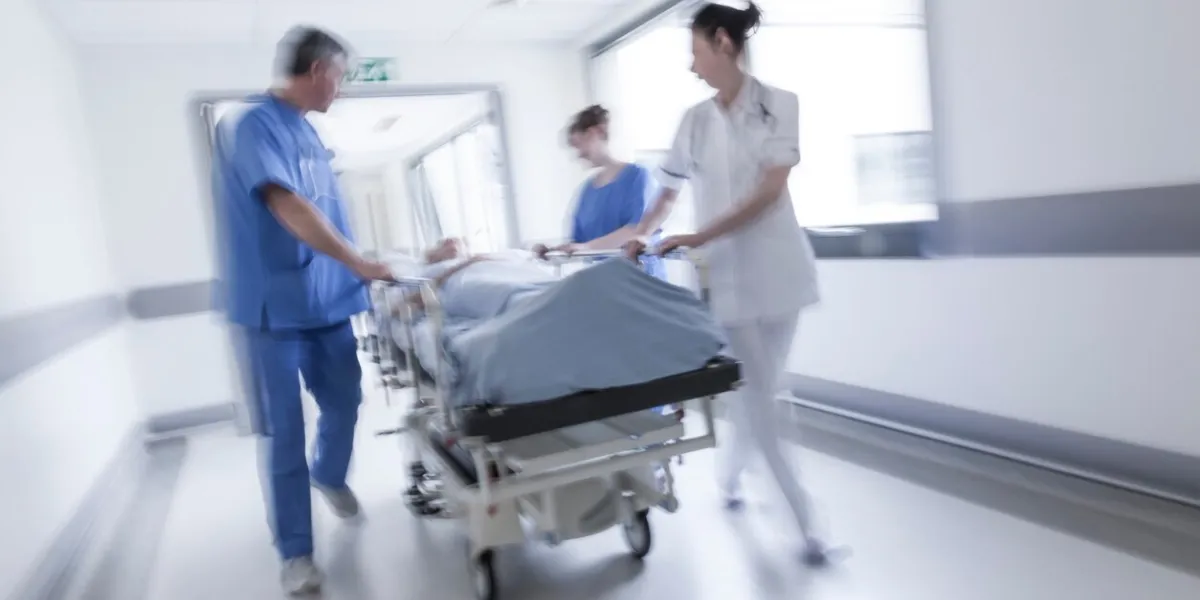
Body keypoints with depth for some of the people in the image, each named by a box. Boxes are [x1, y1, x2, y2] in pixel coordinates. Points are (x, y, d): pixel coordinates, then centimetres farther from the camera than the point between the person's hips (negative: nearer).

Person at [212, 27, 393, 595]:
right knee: (283, 431, 0)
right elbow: (288, 208, -24)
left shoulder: (308, 132, 14)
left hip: (326, 299, 8)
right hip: (275, 305, -8)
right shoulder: (252, 124, -12)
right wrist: (360, 263, -25)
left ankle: (330, 476, 45)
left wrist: (354, 274, 20)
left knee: (343, 403, 17)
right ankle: (295, 551, 12)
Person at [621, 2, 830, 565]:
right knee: (756, 393, -4)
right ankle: (805, 519, 6)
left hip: (778, 265, -1)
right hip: (726, 272, 1)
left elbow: (770, 191, -10)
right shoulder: (694, 120, 9)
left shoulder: (780, 104, -1)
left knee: (762, 389, 7)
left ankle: (729, 475, 33)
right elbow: (667, 196, 15)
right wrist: (637, 238, 3)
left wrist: (697, 238, -15)